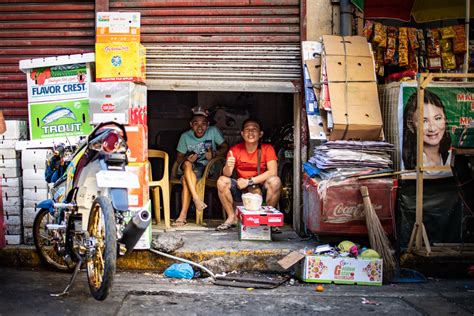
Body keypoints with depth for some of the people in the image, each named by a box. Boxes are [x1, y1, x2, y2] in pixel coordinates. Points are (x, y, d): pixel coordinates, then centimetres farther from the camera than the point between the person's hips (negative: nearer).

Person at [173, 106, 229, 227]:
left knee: (185, 180, -30)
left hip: (207, 167, -2)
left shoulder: (213, 131, -5)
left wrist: (214, 154, -20)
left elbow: (225, 147, -1)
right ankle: (196, 198, -41)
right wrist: (187, 158, -20)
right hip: (189, 168, 2)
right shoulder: (185, 136, -1)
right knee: (187, 164, -35)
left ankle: (183, 215, -31)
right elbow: (179, 158, 4)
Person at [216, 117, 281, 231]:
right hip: (241, 189, 2)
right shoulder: (235, 149, -2)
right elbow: (227, 174, -11)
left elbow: (273, 171, -20)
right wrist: (228, 167, -36)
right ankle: (231, 217, -6)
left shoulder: (267, 148, -7)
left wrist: (249, 181, -25)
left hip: (261, 191, -2)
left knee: (275, 181, -30)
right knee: (222, 181, -22)